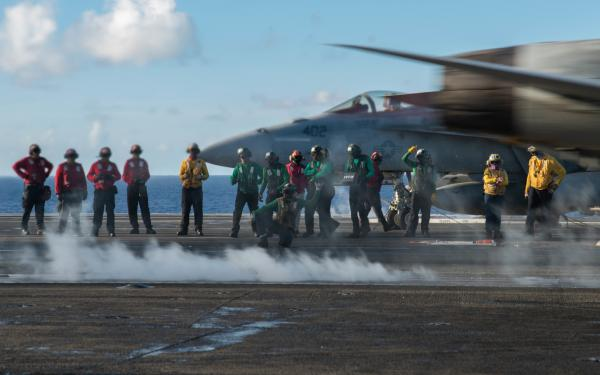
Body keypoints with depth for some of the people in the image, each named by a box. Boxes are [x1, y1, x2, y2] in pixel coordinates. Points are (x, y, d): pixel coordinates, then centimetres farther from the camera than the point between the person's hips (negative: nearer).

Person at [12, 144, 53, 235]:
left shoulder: (42, 160, 13)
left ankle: (40, 228, 4)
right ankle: (24, 228, 3)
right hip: (30, 186, -4)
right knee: (27, 208, -4)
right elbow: (15, 166, -10)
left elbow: (50, 166, 32)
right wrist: (24, 176, -12)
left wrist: (46, 175, 16)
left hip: (40, 186, 4)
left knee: (40, 209, 1)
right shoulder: (27, 160, -2)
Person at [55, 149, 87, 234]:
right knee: (63, 215, -5)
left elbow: (83, 180, 14)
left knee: (76, 215, 10)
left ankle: (78, 232, 16)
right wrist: (58, 193, -9)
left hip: (77, 194, 4)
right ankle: (60, 232, -3)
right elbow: (57, 180, -3)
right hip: (65, 194, -4)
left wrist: (84, 192, 10)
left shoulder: (79, 167, 13)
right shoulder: (62, 167, 2)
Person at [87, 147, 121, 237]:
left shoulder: (112, 165, 10)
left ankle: (111, 231, 1)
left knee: (110, 211, -1)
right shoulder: (95, 165, 6)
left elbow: (118, 176, 7)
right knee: (98, 212, -3)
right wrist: (96, 177, -14)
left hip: (110, 191, 1)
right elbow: (89, 176, 6)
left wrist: (111, 177, -13)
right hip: (99, 191, -1)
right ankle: (95, 231, 2)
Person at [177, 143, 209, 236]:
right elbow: (180, 176, 6)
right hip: (186, 189, 1)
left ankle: (198, 229, -4)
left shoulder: (201, 162, 5)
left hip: (197, 189, -1)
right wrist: (185, 176, -18)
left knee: (198, 210, -5)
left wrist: (201, 177, -15)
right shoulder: (185, 162, 6)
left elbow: (206, 175, 7)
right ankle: (183, 230, 6)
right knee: (185, 210, 2)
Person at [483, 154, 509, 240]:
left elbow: (506, 182, -5)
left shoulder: (503, 172, 8)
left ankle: (497, 231, 14)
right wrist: (496, 179, -31)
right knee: (489, 214, -1)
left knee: (498, 215, 6)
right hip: (489, 195, -3)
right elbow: (486, 180, -19)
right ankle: (488, 232, 4)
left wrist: (499, 182, -25)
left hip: (499, 196, 3)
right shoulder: (487, 171, 0)